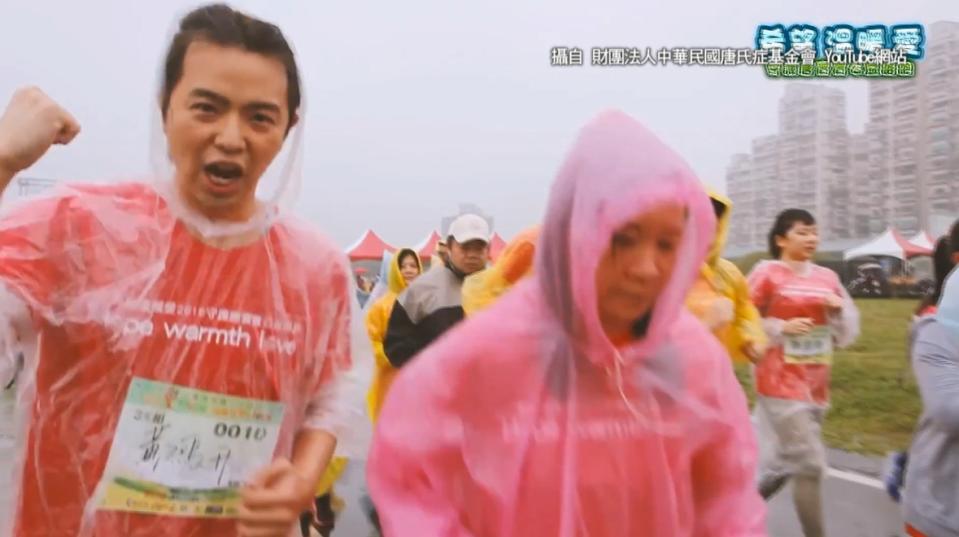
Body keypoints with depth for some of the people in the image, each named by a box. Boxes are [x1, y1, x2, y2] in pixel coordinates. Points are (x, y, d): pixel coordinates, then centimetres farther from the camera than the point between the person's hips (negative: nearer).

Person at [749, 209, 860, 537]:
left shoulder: (827, 277, 8)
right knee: (810, 464, -8)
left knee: (790, 459, 17)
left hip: (816, 385, 7)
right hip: (781, 384, -6)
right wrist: (781, 328, -19)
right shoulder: (767, 273, -8)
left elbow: (847, 334, 13)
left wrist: (839, 308, -7)